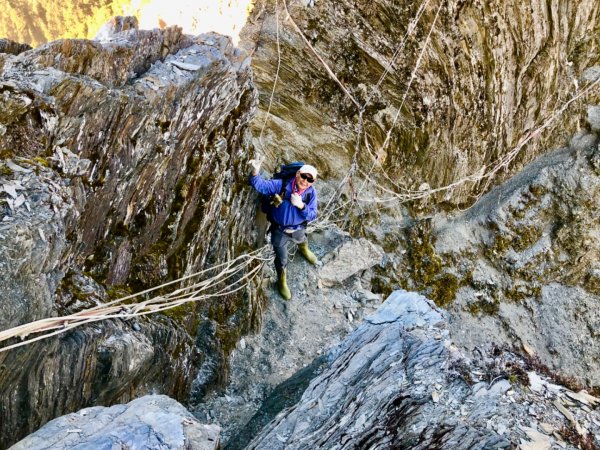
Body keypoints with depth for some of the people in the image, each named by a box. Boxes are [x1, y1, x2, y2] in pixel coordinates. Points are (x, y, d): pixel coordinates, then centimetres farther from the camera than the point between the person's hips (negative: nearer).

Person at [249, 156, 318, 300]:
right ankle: (282, 282, 43)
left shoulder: (311, 193, -19)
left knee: (302, 241, 39)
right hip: (279, 230, -3)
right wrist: (255, 172, -54)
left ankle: (304, 250, 77)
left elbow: (312, 216, -19)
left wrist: (301, 205, -39)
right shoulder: (282, 185, -27)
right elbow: (261, 186, -32)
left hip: (298, 230, 3)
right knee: (281, 259, 15)